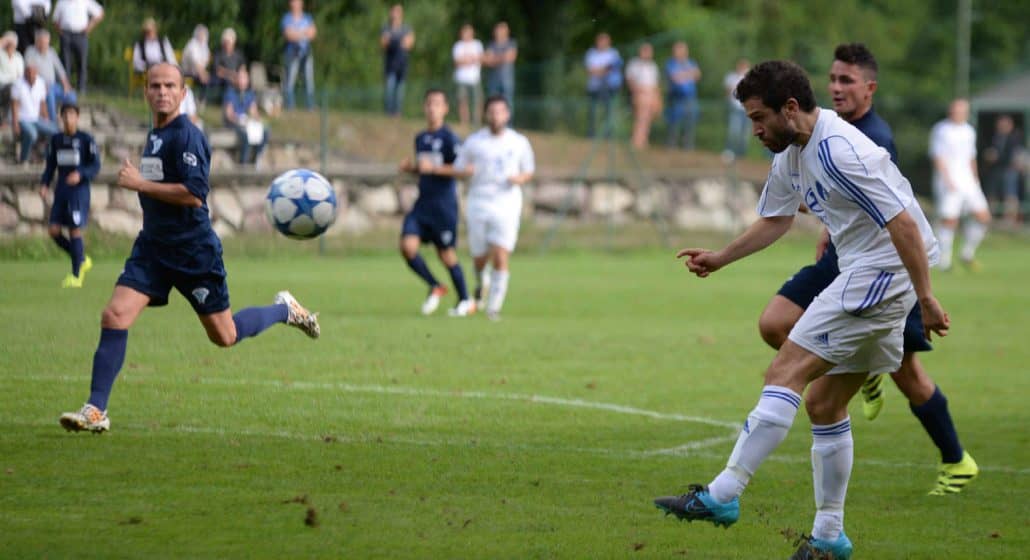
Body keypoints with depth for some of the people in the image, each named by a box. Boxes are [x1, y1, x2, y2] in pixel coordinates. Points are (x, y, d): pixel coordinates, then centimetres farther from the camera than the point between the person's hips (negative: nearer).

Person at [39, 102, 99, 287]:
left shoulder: (86, 140, -4)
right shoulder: (56, 140, 10)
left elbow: (95, 166, -5)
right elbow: (50, 166, 16)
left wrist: (80, 174, -23)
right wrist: (44, 184, 1)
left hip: (79, 190, -5)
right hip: (61, 191, 5)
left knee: (75, 230, -8)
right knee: (54, 231, -2)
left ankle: (76, 275, 0)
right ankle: (82, 260, 19)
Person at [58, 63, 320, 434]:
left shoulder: (187, 136, -15)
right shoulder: (154, 135, 12)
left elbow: (194, 193, -25)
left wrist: (139, 184, -21)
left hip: (194, 251, -7)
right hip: (153, 248, 7)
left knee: (225, 336, 6)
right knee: (114, 317, -11)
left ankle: (285, 310, 33)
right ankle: (96, 410, -10)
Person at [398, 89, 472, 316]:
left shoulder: (449, 138, -9)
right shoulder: (420, 138, 13)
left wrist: (434, 168, -21)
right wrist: (410, 167, 5)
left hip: (444, 204, -6)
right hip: (423, 203, 6)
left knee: (446, 254, 1)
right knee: (407, 246, -12)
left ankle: (465, 301, 20)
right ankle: (435, 287, 8)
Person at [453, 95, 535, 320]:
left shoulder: (519, 143, 5)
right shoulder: (473, 142, 4)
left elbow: (529, 172, 15)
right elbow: (458, 169, 9)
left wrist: (520, 179, -8)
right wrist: (466, 172, -15)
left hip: (507, 204, -1)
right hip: (478, 203, 1)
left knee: (500, 259, -14)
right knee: (480, 259, 8)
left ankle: (494, 306, -6)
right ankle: (482, 284, 43)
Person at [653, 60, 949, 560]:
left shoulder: (839, 151, -21)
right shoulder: (790, 155, 10)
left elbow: (905, 225, -22)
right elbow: (775, 220, 29)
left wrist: (926, 300, -21)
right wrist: (718, 260, 23)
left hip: (884, 271, -10)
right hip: (863, 275, 10)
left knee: (785, 374, -13)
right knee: (824, 405, 11)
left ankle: (723, 495, -14)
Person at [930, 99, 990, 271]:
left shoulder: (969, 131, 15)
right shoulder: (941, 130, -7)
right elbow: (938, 158, -13)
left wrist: (975, 180, 24)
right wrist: (948, 180, -21)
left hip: (967, 181, 7)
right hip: (948, 182, -7)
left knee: (983, 216, -2)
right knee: (949, 220, -10)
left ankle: (967, 254, 13)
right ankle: (945, 262, 0)